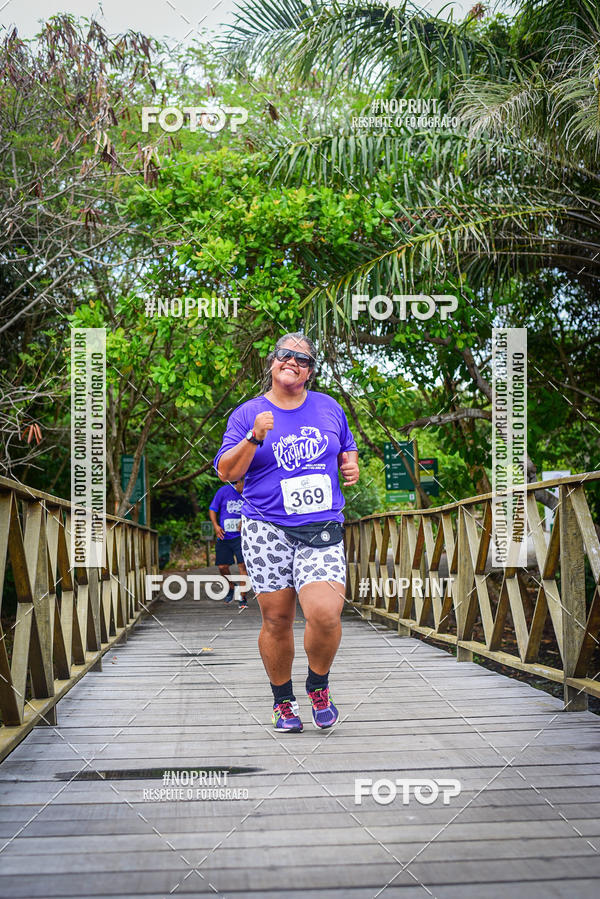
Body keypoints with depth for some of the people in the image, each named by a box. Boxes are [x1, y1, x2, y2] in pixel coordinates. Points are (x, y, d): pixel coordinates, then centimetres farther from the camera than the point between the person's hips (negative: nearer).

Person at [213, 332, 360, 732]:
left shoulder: (329, 407, 13)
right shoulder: (248, 413, 5)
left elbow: (347, 449, 27)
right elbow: (226, 471, -1)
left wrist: (351, 464, 4)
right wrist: (254, 437, -15)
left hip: (323, 530, 1)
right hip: (266, 530, -1)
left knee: (325, 613, -17)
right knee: (276, 620, 2)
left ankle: (319, 686, 11)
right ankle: (283, 700, 24)